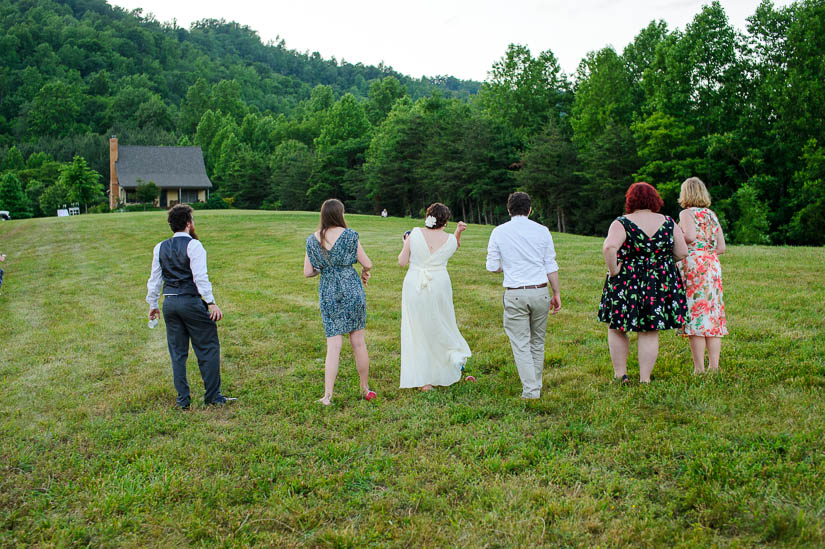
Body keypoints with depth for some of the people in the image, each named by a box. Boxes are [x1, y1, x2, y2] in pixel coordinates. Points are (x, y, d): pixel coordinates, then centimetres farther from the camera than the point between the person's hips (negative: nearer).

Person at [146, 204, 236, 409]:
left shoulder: (160, 248, 11)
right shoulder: (193, 245, -7)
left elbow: (155, 278, 16)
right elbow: (200, 276, -15)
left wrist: (152, 304, 25)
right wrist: (211, 303, -16)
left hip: (169, 303, 6)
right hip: (191, 302, -6)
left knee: (177, 353, 12)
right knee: (208, 348, 3)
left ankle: (182, 400, 15)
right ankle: (213, 396, 5)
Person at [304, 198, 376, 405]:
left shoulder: (312, 240, 2)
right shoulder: (348, 235, -7)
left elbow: (307, 272, 3)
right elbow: (367, 263, -4)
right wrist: (365, 272, 18)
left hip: (327, 293, 2)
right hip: (351, 289, -2)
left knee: (333, 345, 3)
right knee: (358, 341, 9)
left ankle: (328, 394, -5)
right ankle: (365, 389, 21)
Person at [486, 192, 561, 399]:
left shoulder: (498, 232, 0)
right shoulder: (542, 231, 2)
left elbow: (492, 267, 2)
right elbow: (551, 266, 3)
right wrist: (556, 293, 10)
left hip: (514, 294, -2)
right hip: (540, 291, 2)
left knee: (521, 344, 2)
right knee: (538, 342, 16)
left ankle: (530, 390, -2)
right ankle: (536, 385, 25)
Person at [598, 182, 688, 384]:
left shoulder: (622, 223, -10)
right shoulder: (669, 223, 1)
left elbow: (609, 247, -27)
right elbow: (682, 253, 3)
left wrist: (613, 270, -14)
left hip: (626, 284, -3)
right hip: (661, 284, 3)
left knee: (616, 329, 13)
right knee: (650, 332, 9)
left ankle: (620, 375, 16)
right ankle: (644, 379, 12)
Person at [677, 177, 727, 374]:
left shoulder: (687, 213, -3)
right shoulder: (712, 215, 16)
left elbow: (690, 236, -22)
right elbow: (721, 248, 14)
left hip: (693, 265, -6)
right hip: (712, 266, 6)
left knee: (695, 315, -5)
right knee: (713, 315, 9)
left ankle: (699, 368, -4)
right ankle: (714, 366, 11)